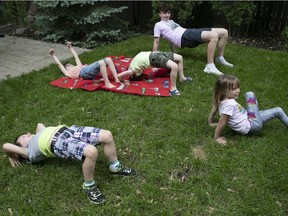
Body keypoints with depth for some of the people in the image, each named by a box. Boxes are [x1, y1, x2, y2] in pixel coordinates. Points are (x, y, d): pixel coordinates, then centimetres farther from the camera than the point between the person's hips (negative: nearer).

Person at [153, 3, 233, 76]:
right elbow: (156, 41, 5)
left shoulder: (171, 21, 32)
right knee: (214, 36, -32)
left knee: (224, 32, -3)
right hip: (184, 37, -8)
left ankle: (220, 58, 13)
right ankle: (210, 66, -34)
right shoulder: (158, 25, 10)